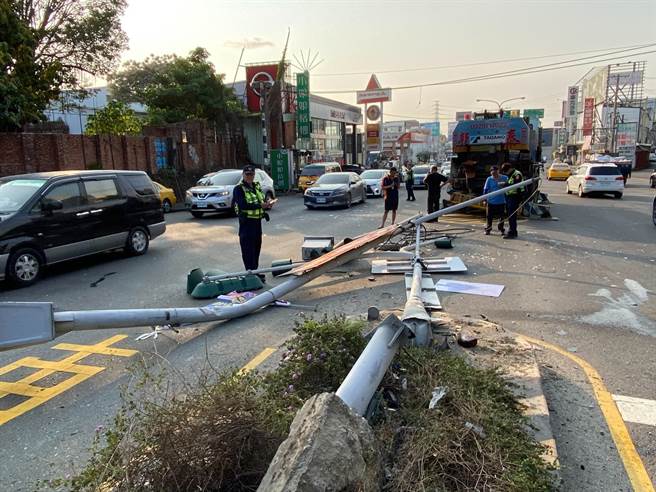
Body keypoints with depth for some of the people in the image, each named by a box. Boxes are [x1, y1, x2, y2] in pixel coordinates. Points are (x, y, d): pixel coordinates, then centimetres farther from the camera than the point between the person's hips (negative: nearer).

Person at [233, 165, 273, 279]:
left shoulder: (257, 186, 14)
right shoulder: (239, 189, -10)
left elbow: (262, 200, 20)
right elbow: (242, 205, -22)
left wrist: (267, 204, -5)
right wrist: (260, 205, -27)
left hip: (257, 221, 8)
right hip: (246, 222, -8)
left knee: (257, 248, 14)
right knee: (248, 250, -5)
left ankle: (255, 271, 25)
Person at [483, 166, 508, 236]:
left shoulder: (505, 178, -2)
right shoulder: (489, 179, -1)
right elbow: (485, 189, 3)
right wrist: (485, 199, 2)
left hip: (501, 201, 0)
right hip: (491, 201, 0)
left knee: (501, 216, 9)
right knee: (489, 217, 4)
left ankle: (501, 229, 25)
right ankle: (488, 229, 17)